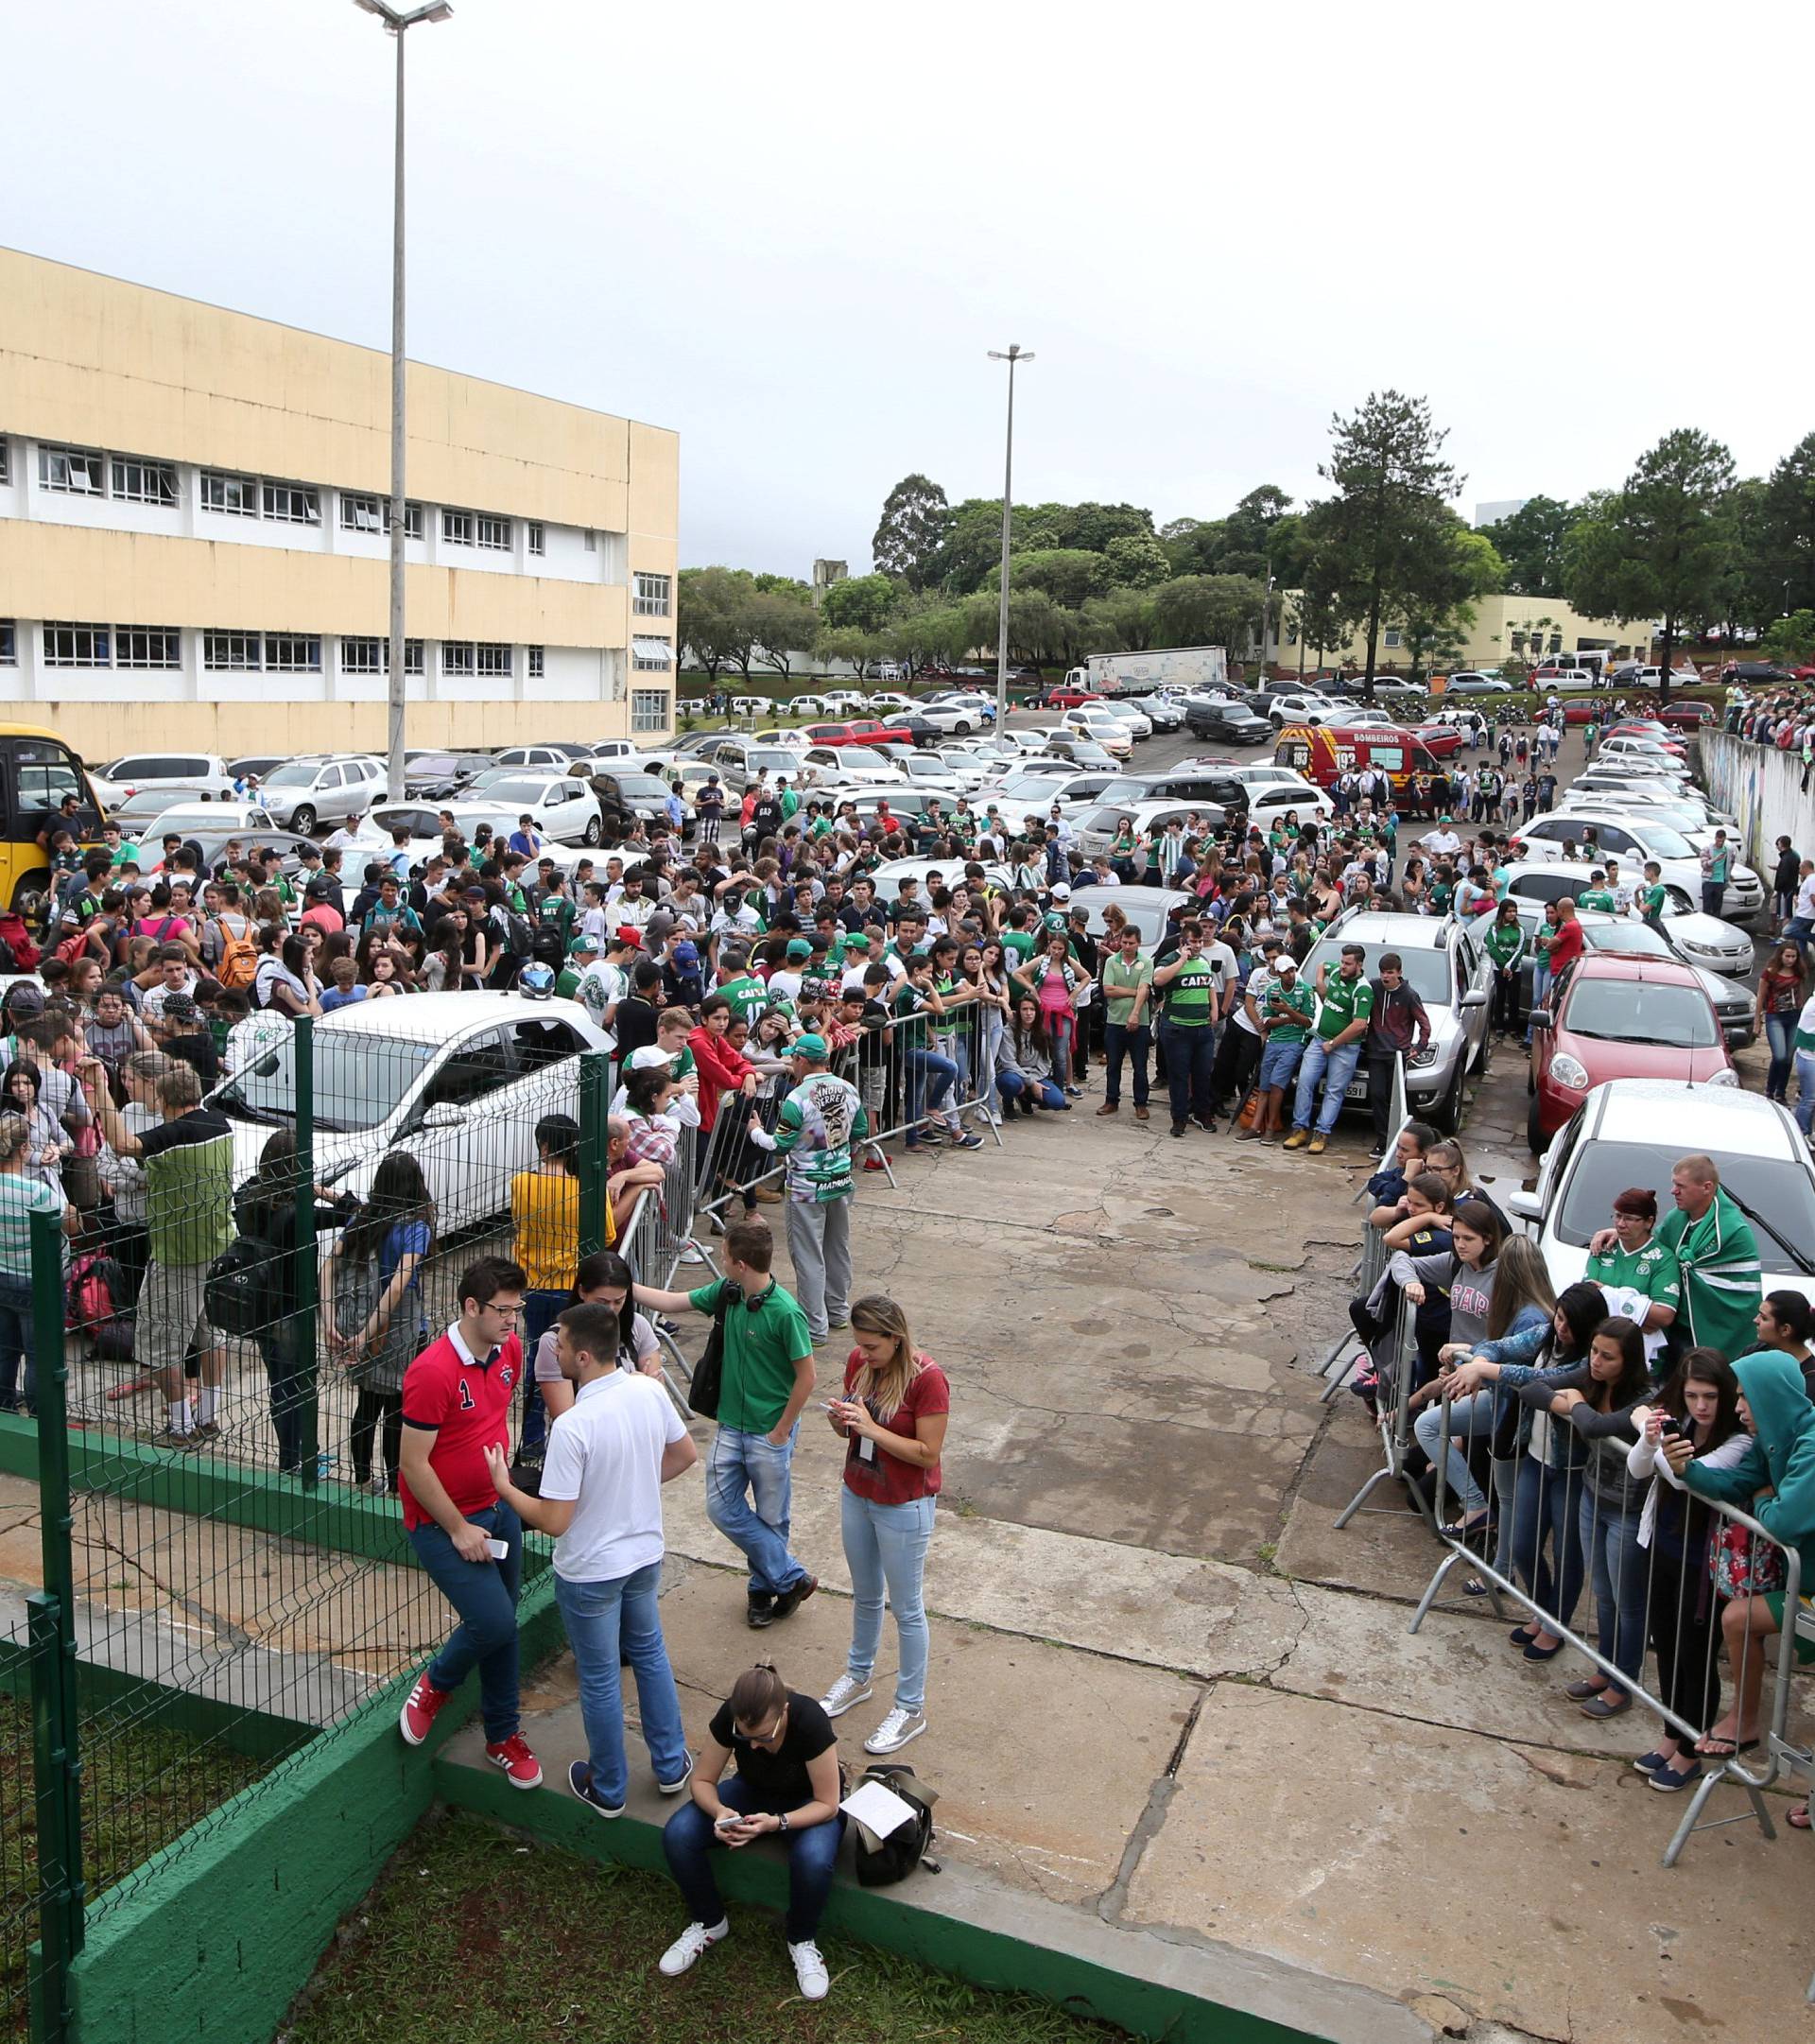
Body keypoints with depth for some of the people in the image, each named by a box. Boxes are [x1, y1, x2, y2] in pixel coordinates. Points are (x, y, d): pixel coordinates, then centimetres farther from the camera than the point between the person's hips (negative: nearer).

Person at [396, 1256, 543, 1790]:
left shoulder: (510, 1350, -2)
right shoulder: (433, 1372, -25)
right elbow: (413, 1464, -21)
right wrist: (459, 1529, -16)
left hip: (498, 1509, 7)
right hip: (443, 1522, -7)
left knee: (503, 1624, 13)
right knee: (493, 1621, -13)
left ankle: (504, 1734, 31)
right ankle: (436, 1682, 17)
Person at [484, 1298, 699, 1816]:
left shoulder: (572, 1427, -31)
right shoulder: (650, 1391, -12)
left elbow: (554, 1521, -26)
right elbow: (686, 1455, 4)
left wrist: (504, 1486, -11)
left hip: (589, 1572, -6)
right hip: (645, 1554, 6)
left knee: (600, 1680, 14)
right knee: (650, 1655, 25)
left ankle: (608, 1790, 32)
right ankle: (670, 1765, 38)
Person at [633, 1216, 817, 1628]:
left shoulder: (785, 1312, -23)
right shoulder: (726, 1293, -3)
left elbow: (806, 1377, -18)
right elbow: (671, 1302, 9)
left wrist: (781, 1431, -13)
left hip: (770, 1433, -7)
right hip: (731, 1425, 7)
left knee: (771, 1518, 8)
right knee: (722, 1508, 6)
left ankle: (763, 1587, 30)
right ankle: (791, 1578, 18)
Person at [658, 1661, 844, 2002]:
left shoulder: (810, 1721, -35)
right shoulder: (728, 1717, -27)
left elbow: (827, 1805, -25)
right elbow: (702, 1780, -12)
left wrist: (776, 1822, -40)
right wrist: (719, 1811, -34)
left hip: (807, 1803, -3)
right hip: (753, 1792, 3)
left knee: (814, 1859, -36)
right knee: (677, 1835, -21)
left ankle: (801, 1941, -4)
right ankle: (709, 1923, 5)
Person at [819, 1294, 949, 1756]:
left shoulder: (927, 1379, -24)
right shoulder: (858, 1362, -5)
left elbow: (927, 1453, -24)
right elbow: (851, 1430, 7)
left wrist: (870, 1427, -29)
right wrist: (840, 1419, -17)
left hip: (903, 1509, -6)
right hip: (856, 1495, 6)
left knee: (906, 1609, 9)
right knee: (865, 1596, 25)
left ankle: (911, 1708, 24)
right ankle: (857, 1676, 45)